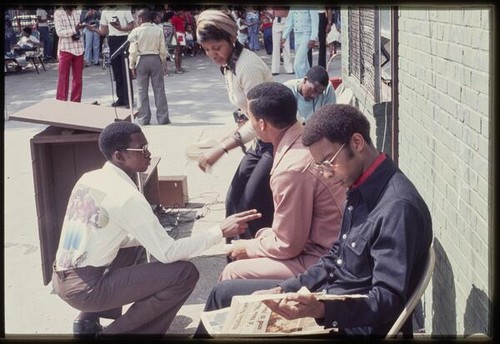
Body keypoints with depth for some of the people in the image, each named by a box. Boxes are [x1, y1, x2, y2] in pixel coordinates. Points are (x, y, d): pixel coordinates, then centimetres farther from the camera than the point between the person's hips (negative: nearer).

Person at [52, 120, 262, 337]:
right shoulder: (127, 196, -17)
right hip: (84, 289, -9)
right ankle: (116, 332, 0)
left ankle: (88, 319, 21)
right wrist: (221, 230, -13)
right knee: (185, 273, -11)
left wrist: (148, 237, 12)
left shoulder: (89, 178, 7)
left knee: (136, 246, 31)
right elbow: (168, 253, -16)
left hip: (62, 280, 9)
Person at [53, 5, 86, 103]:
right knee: (63, 79, 0)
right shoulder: (58, 13, -3)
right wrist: (74, 30, -24)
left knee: (78, 79, 7)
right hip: (65, 49, -4)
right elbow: (60, 32, -12)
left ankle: (76, 102, 16)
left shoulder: (78, 12, 7)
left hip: (78, 49, 4)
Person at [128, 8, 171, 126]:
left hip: (142, 60, -1)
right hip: (156, 59, 1)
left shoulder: (136, 31, -7)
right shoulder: (158, 30, -3)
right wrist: (164, 62, 12)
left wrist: (132, 65, 2)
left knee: (142, 91, 7)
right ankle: (163, 118, 7)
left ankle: (143, 118, 10)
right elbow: (162, 49, -1)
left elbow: (133, 50, -7)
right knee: (159, 89, 6)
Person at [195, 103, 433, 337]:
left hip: (355, 326, -9)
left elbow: (389, 300, -27)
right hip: (330, 298, 9)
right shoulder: (360, 189, 5)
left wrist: (320, 309, -38)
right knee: (224, 293, 14)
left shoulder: (398, 206, -25)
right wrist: (283, 290, 0)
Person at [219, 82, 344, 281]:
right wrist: (267, 235, 12)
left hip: (319, 261, -9)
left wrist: (248, 247, -2)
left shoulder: (292, 170, -28)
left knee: (233, 273, -6)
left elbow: (288, 246, -18)